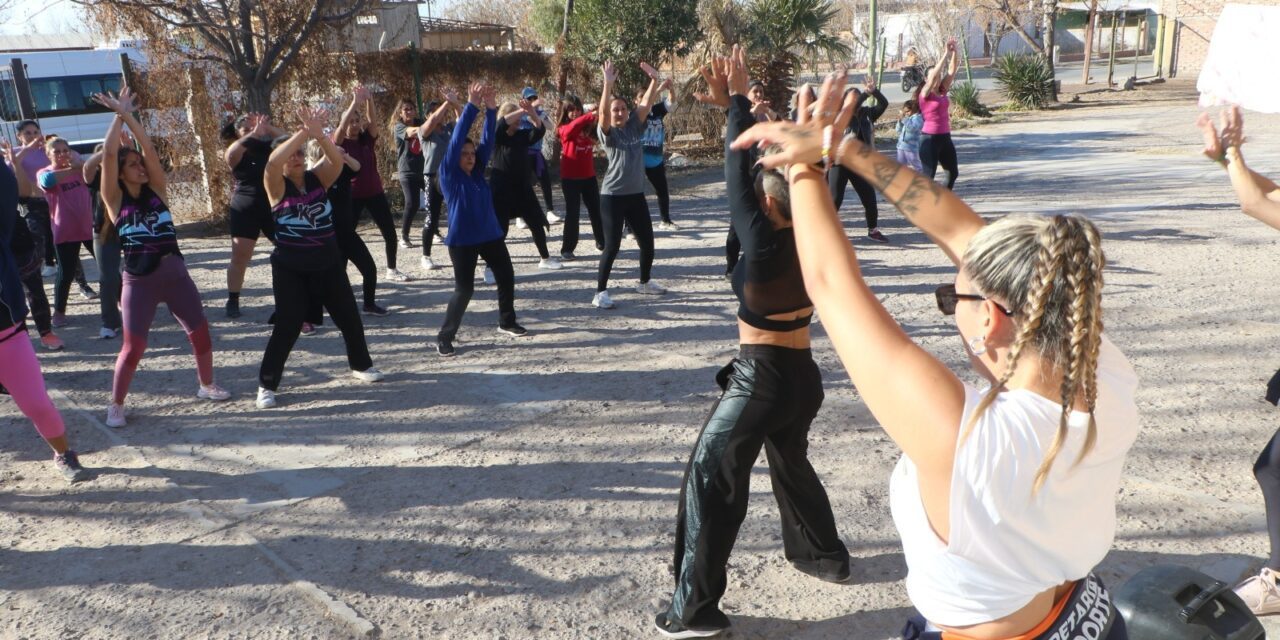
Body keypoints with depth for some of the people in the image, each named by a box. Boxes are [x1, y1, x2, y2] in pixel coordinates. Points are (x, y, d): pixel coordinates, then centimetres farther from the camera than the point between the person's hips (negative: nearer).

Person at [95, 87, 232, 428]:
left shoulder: (156, 190, 5)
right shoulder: (115, 200, -3)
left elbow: (150, 149, -6)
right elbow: (109, 154, -13)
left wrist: (128, 115, -6)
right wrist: (119, 115, -5)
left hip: (175, 273, 4)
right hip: (139, 280, -3)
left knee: (200, 332, 9)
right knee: (133, 346, -4)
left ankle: (207, 385, 30)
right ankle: (116, 405, 12)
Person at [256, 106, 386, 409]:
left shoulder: (318, 178, 0)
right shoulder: (277, 186, -9)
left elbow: (337, 159, -18)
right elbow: (272, 162, -30)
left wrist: (319, 135, -35)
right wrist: (305, 132, -33)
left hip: (328, 264, 4)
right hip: (291, 268, -4)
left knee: (349, 317, 14)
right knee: (287, 327, -4)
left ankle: (360, 365, 36)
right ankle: (267, 384, 8)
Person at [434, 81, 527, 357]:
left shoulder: (477, 171, 5)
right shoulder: (449, 174, -9)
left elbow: (487, 141, -3)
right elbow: (456, 140, -19)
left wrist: (491, 109, -15)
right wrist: (471, 107, -23)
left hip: (490, 235, 6)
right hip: (462, 240, -6)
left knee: (507, 277, 14)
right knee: (464, 290, -6)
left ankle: (507, 322, 34)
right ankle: (444, 337, 6)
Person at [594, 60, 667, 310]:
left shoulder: (635, 126, 6)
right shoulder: (608, 132, -7)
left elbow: (646, 103, -1)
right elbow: (603, 113, -25)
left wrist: (654, 79, -14)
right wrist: (608, 84, -33)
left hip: (636, 195, 6)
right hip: (613, 196, -6)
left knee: (647, 242, 13)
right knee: (612, 246, -5)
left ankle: (645, 283, 34)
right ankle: (600, 292, 5)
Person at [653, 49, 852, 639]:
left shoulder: (765, 243, -21)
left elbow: (738, 178, -16)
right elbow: (775, 159, 4)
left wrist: (738, 101, -8)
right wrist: (738, 106, 6)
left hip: (762, 376, -8)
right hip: (802, 373, 8)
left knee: (710, 480, 0)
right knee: (790, 461, 31)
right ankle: (823, 554, 46)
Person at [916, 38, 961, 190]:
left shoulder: (942, 92, 9)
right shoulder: (925, 94, -9)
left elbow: (951, 71, 4)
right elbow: (935, 73, -22)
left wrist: (954, 52, -8)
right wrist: (946, 53, -21)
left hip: (945, 137, 8)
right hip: (930, 138, -8)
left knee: (953, 173, 15)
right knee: (928, 177, -7)